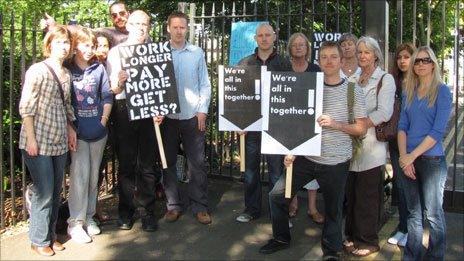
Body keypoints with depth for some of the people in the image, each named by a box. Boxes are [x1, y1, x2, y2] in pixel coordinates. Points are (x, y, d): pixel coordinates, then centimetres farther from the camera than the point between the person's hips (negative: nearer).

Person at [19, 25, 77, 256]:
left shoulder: (66, 74, 10)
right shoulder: (38, 70, -10)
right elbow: (26, 107, -12)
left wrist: (70, 129, 11)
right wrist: (31, 139, -15)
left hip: (60, 142, 6)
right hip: (38, 142, -6)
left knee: (56, 193, 13)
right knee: (44, 193, -1)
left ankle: (51, 234, 28)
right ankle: (39, 240, 16)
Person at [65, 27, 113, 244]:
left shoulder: (99, 68, 6)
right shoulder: (66, 69, -2)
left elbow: (107, 96, 10)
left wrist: (104, 119, 2)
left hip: (98, 131, 4)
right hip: (77, 131, -4)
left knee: (93, 175, 11)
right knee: (80, 175, -8)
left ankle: (89, 217, 24)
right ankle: (75, 222, 2)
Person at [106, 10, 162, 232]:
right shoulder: (116, 52, 7)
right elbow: (112, 90, 3)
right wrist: (119, 82, -19)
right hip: (124, 109, 0)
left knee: (148, 163, 4)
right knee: (126, 162, 6)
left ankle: (147, 211, 15)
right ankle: (126, 211, 18)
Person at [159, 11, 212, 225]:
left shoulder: (197, 53, 4)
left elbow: (205, 84, 5)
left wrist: (202, 110, -3)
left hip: (193, 115, 0)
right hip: (167, 115, 0)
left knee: (197, 162, 3)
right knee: (168, 162, 7)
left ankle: (199, 206, 13)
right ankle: (173, 205, 18)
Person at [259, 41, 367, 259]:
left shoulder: (353, 91, -3)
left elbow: (361, 128, -3)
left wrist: (335, 124, -18)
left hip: (336, 162, -2)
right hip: (306, 157, 3)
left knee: (333, 209, 10)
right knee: (277, 195, 2)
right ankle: (281, 238, 24)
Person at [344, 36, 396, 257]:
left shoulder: (385, 79, -2)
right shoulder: (354, 79, 15)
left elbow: (383, 113, -14)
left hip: (370, 145, -5)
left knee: (367, 195, 0)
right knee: (350, 192, 9)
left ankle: (369, 241, 12)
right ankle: (352, 235, 23)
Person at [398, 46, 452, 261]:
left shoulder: (442, 91, -6)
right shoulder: (408, 92, 10)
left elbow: (438, 131, -12)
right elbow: (402, 126, 5)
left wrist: (412, 156, -14)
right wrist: (403, 156, -8)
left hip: (432, 159, -5)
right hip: (409, 160, 5)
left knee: (432, 214, 2)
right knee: (413, 212, 13)